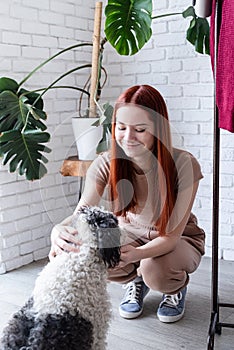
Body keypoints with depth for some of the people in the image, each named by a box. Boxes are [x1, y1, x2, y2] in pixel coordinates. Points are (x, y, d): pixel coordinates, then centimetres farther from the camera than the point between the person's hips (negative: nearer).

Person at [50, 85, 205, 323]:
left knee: (155, 270, -35)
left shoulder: (183, 164, -29)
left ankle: (177, 288, 5)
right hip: (131, 234, 3)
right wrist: (60, 230, -56)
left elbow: (171, 236, -28)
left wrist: (134, 254, -49)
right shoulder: (106, 164, -20)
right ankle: (135, 281, 8)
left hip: (179, 239, -2)